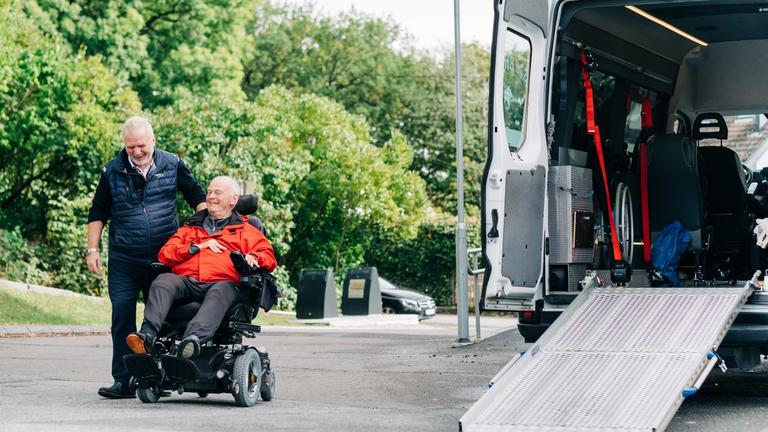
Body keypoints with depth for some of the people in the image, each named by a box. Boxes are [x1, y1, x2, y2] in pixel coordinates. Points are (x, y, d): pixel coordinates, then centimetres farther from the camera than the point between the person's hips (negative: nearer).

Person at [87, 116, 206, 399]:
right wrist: (92, 249, 4)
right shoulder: (113, 172, 3)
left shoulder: (172, 165, 2)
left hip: (164, 259, 0)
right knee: (122, 317, -5)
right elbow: (98, 214, 11)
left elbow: (196, 196, 13)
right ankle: (123, 380, -1)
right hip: (123, 261, 0)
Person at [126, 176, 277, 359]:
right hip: (185, 281, 3)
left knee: (219, 293, -39)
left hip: (223, 282, -3)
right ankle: (147, 335, -51)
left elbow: (269, 257, 15)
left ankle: (194, 339, -65)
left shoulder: (246, 231, 27)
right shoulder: (190, 227, 33)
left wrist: (252, 258, -8)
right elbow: (165, 254, 20)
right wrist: (198, 247, 6)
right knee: (162, 281, -31)